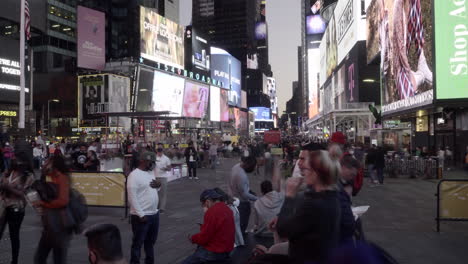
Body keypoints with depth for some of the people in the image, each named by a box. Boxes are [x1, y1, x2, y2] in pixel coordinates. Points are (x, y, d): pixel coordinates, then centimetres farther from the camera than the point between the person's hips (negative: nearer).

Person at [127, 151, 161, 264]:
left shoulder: (151, 172, 9)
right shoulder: (134, 175, -16)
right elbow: (132, 197, -20)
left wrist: (158, 184, -3)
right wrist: (141, 215, -21)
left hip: (154, 214, 8)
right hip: (141, 216, -8)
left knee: (150, 242, 20)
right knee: (138, 243, 3)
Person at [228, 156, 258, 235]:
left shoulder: (236, 166, -7)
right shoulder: (241, 175, -35)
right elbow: (244, 194, -29)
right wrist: (257, 199, -22)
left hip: (233, 198, 9)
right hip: (241, 202, -9)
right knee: (242, 224, 8)